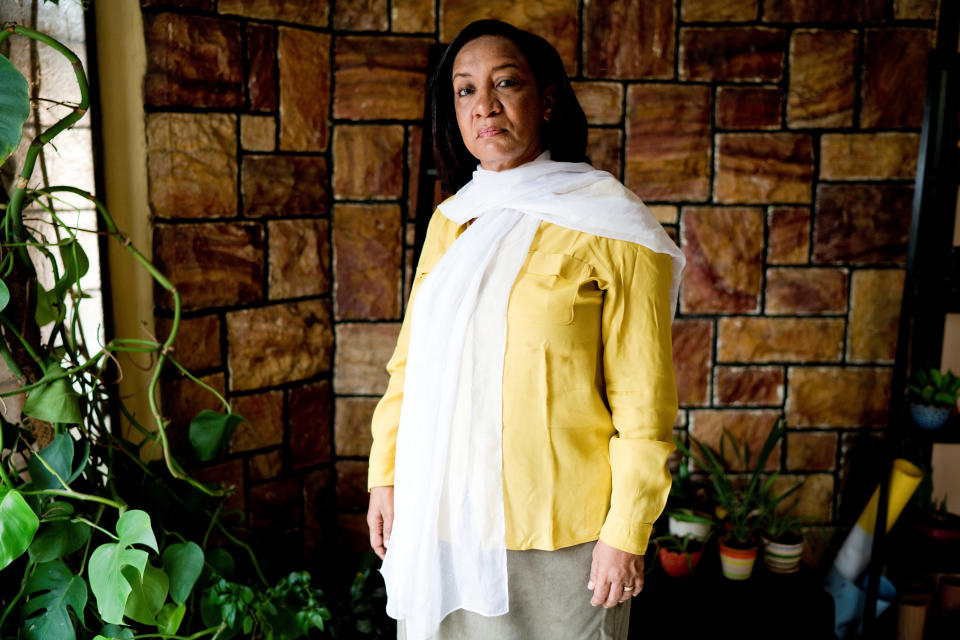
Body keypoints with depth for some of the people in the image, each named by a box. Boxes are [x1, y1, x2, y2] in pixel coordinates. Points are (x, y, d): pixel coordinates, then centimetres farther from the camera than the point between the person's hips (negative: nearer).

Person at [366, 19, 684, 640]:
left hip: (556, 529, -4)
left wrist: (626, 533, -10)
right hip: (441, 515, 5)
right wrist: (385, 472, 8)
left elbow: (643, 402, -10)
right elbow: (411, 361, 10)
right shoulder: (451, 222, 6)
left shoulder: (611, 231, -10)